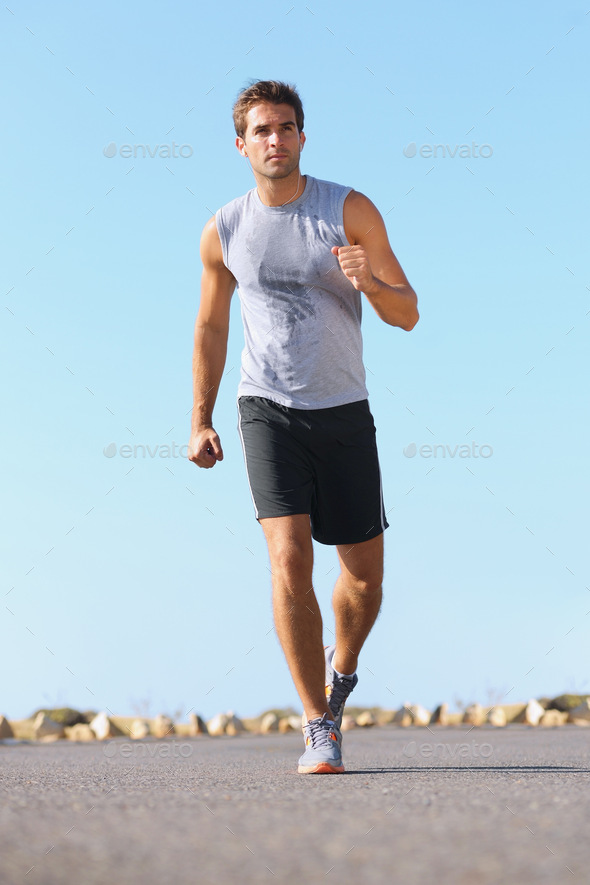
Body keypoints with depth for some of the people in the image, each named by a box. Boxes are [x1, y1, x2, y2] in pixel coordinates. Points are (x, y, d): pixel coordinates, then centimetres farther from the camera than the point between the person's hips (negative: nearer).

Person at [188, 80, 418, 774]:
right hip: (268, 410, -1)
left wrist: (370, 281, -24)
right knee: (289, 560, -18)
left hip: (345, 411, 1)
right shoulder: (223, 232, 2)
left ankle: (340, 669, 39)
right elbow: (210, 327, 16)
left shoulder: (351, 211, -3)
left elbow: (408, 315, -2)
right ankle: (319, 731, -11)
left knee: (365, 576, 7)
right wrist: (200, 421, 12)